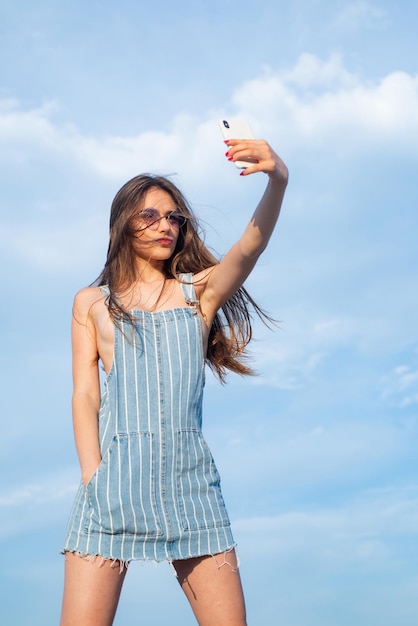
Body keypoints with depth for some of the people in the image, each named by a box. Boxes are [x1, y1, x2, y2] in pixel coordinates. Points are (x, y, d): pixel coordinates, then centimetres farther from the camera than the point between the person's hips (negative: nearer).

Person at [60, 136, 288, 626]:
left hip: (190, 475, 1)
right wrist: (93, 477, -8)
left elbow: (250, 246, -6)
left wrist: (277, 181, -25)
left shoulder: (200, 292, 13)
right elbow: (84, 395, 6)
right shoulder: (92, 303, 13)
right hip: (116, 471, -1)